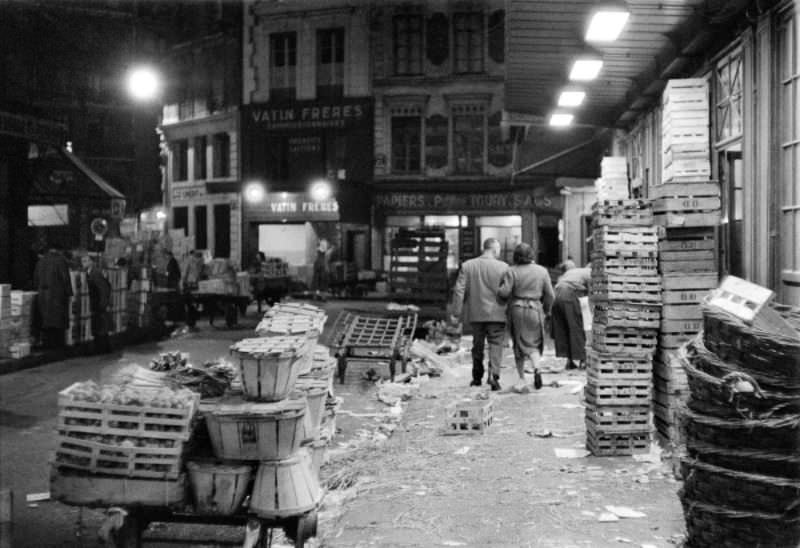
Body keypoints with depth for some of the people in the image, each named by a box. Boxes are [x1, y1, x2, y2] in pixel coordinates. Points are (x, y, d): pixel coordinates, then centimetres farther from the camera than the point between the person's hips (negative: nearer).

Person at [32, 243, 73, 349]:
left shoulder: (41, 261, 9)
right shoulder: (61, 260, -9)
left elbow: (35, 279, 12)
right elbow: (65, 278, -11)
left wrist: (39, 291, 19)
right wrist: (69, 293, -4)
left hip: (42, 294, 5)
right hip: (57, 294, -5)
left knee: (46, 319, 11)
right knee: (58, 319, 0)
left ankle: (46, 342, 11)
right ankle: (57, 343, 0)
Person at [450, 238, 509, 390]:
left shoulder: (467, 266, 0)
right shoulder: (503, 267, -6)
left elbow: (459, 290, -3)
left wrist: (456, 312, 0)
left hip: (475, 314, 3)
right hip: (496, 314, -3)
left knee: (477, 346, 16)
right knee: (496, 344, 2)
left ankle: (477, 377, 25)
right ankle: (493, 375, -16)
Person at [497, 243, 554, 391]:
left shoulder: (512, 272, -6)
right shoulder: (542, 271, 2)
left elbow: (504, 292, -14)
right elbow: (549, 294, 3)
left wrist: (498, 289, 8)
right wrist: (546, 310, 17)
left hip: (517, 310, -1)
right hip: (535, 311, 1)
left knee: (519, 344, 9)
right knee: (534, 344, 11)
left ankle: (522, 379, 10)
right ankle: (536, 369, -15)